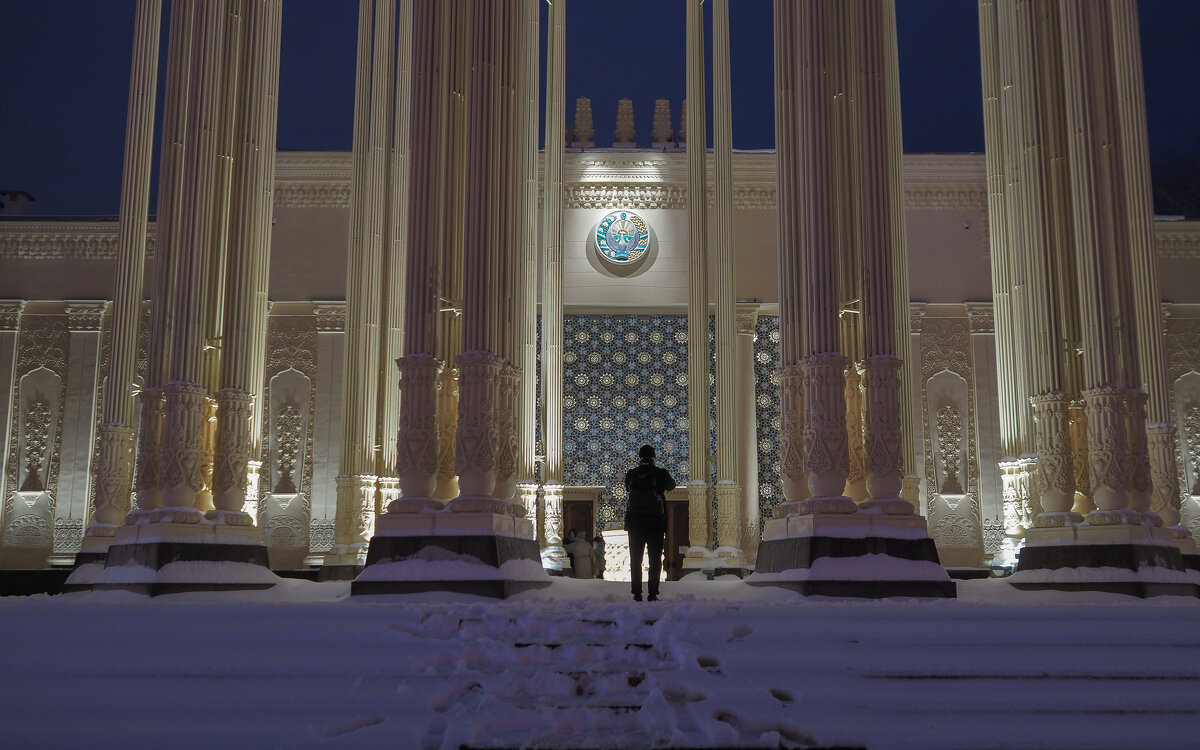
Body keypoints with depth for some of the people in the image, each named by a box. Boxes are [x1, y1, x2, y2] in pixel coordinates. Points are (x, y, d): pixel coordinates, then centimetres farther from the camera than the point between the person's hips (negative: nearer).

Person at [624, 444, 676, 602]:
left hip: (634, 523, 2)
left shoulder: (630, 474, -2)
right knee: (655, 560, 6)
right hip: (655, 523, -2)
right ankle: (652, 593, 0)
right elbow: (671, 486, 14)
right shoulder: (660, 473, -7)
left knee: (635, 560, 9)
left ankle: (637, 593, 7)